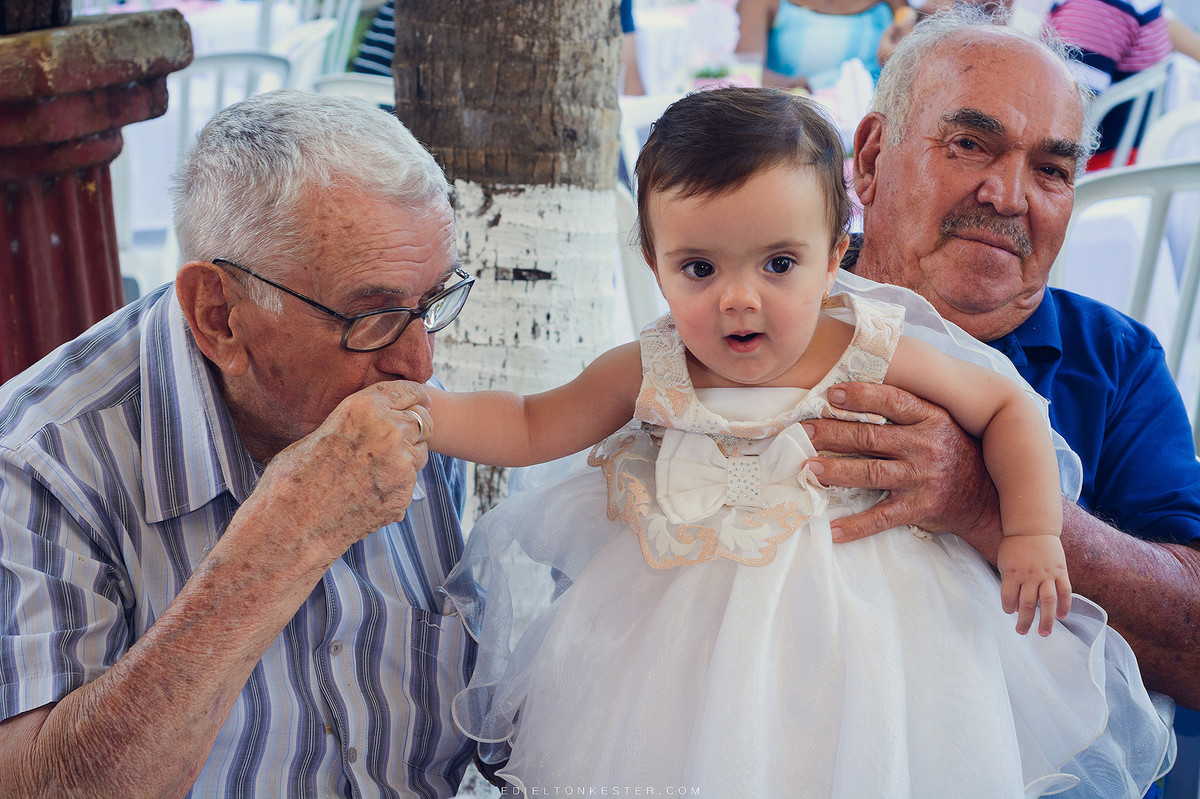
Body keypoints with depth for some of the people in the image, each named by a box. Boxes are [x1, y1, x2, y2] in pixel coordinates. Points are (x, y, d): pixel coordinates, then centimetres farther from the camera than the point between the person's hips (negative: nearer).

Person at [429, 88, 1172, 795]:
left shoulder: (874, 356, -15)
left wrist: (1033, 535, -10)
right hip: (694, 622, 1)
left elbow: (1010, 408, -3)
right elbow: (527, 427, -2)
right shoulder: (648, 374, -12)